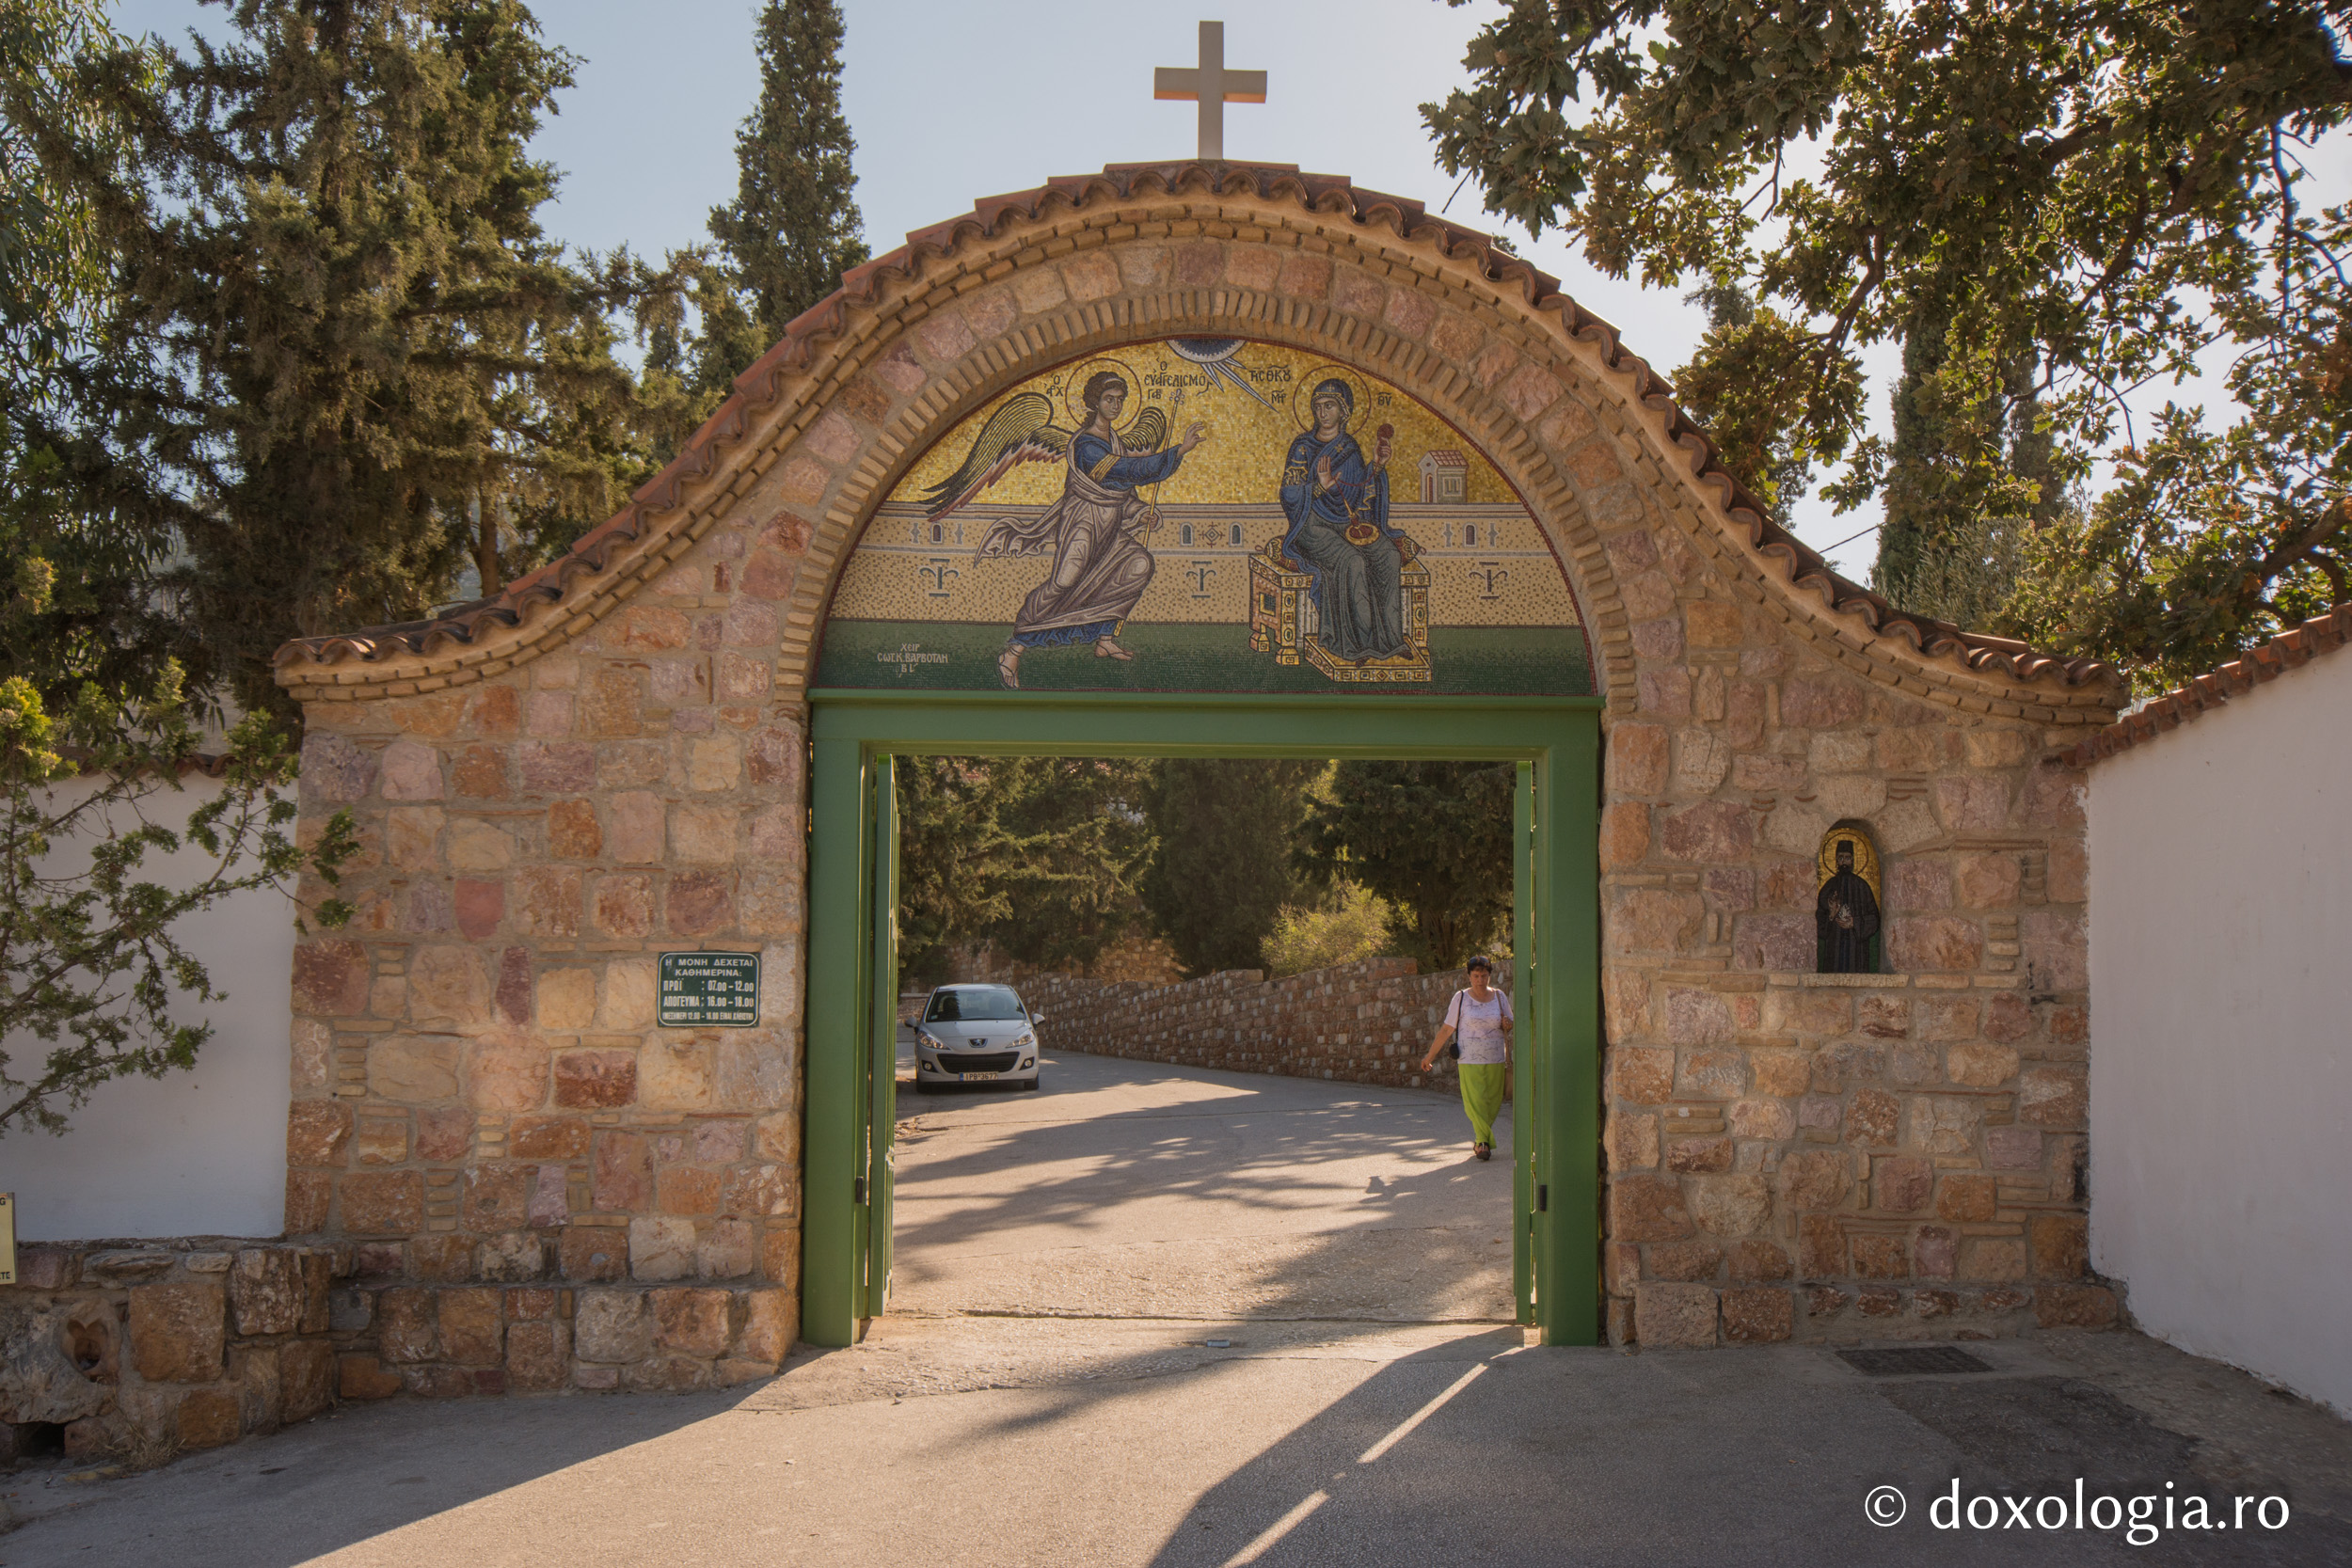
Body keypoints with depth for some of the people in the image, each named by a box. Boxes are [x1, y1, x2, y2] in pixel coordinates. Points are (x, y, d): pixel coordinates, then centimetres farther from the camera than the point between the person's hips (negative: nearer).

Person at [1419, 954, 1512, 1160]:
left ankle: (1479, 1140, 21)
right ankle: (1483, 1142, -4)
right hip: (1470, 1059, -3)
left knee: (1493, 1102, 4)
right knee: (1475, 1100, -11)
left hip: (1496, 1059, 3)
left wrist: (1506, 1026, -8)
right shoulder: (1461, 998, -2)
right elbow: (1446, 1029, 2)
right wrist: (1430, 1056, 3)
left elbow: (1509, 1026, 17)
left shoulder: (1499, 997, 6)